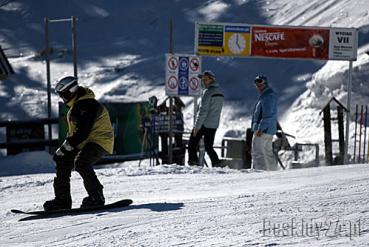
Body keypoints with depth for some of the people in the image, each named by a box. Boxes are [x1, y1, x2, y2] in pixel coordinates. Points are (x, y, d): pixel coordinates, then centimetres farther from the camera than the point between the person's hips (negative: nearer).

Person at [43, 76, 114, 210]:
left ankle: (97, 197, -20)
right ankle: (62, 199, 11)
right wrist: (63, 149, 13)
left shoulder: (86, 105, -21)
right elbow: (73, 131, 21)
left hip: (99, 141, -11)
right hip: (84, 143, 11)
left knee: (81, 163, -30)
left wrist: (64, 148, -24)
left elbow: (82, 132, -27)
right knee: (63, 162, 6)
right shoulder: (76, 106, 14)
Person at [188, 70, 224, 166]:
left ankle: (193, 162, -5)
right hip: (214, 125, 8)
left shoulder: (208, 92, -13)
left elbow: (203, 110, -18)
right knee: (209, 147, 13)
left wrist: (197, 126, -17)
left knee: (192, 144, 2)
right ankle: (217, 164, 1)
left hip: (203, 124, -8)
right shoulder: (220, 93, 14)